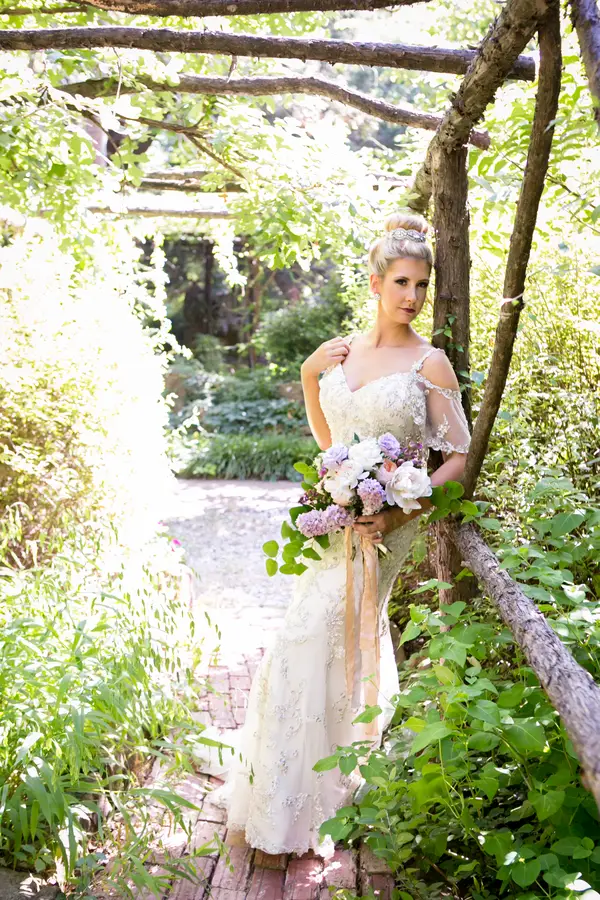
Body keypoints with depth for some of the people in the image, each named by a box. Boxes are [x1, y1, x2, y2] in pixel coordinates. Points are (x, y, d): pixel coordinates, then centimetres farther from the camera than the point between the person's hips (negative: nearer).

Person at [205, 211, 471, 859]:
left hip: (381, 526, -5)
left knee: (314, 645, -4)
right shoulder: (341, 350, 6)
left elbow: (458, 457, -11)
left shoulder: (430, 363, -9)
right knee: (355, 645, 20)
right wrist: (309, 374, 9)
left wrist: (397, 510, -19)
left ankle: (298, 805, 15)